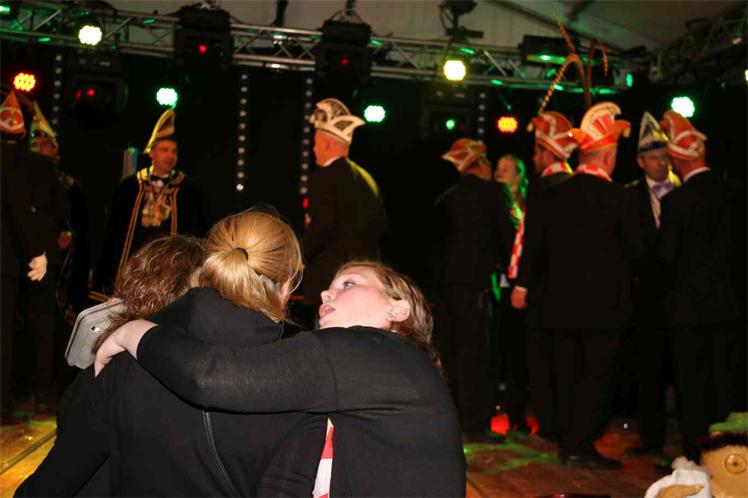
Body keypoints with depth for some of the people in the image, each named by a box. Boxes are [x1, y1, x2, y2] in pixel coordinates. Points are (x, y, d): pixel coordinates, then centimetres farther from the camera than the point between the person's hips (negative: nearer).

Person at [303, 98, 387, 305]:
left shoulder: (324, 177, -11)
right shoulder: (366, 177, 13)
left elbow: (323, 224, -20)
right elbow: (381, 223, 17)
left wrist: (298, 256, -8)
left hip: (329, 271, -8)